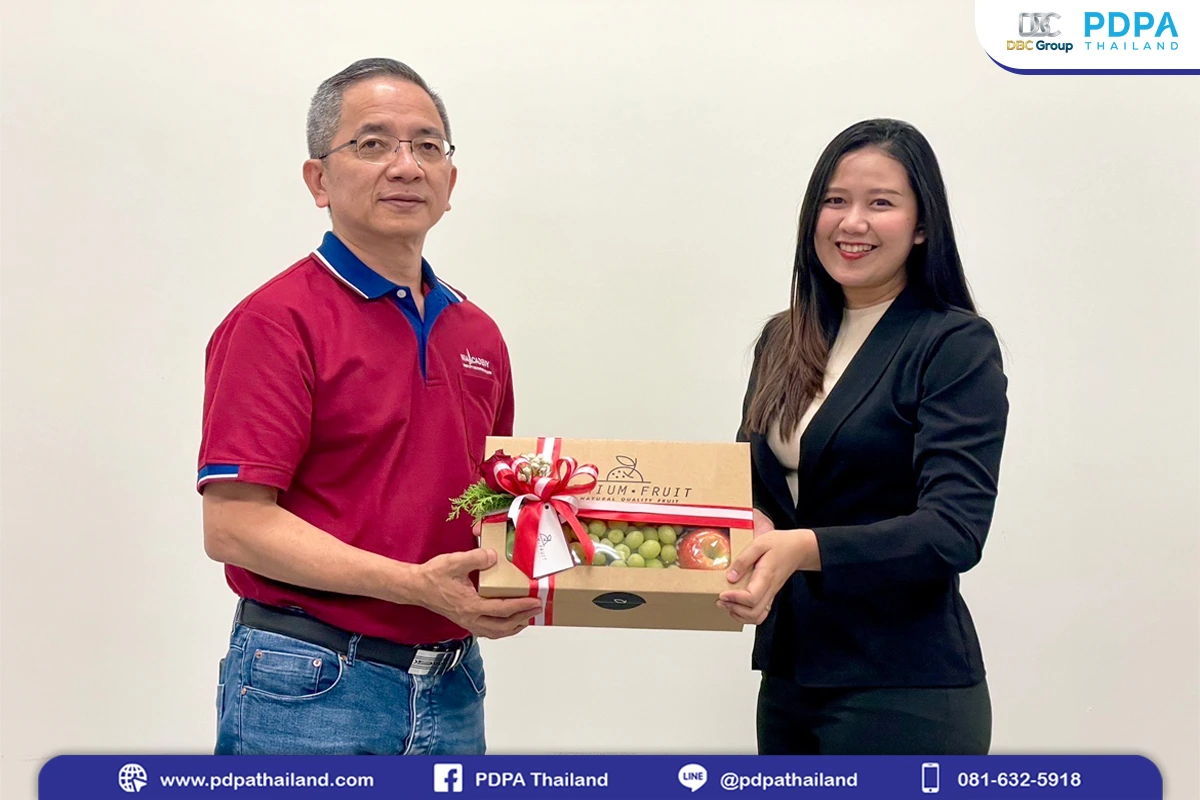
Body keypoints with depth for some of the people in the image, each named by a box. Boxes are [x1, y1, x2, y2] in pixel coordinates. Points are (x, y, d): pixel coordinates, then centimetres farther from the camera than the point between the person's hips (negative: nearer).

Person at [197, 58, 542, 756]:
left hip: (452, 690, 6)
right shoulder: (276, 321, -9)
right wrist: (416, 585, -23)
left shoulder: (479, 335, 11)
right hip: (309, 696, -6)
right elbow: (234, 524, -17)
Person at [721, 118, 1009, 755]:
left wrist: (804, 549, -33)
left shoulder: (957, 346, -10)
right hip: (787, 673, 6)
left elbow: (956, 529, -20)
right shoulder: (784, 341, 9)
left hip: (903, 691, -6)